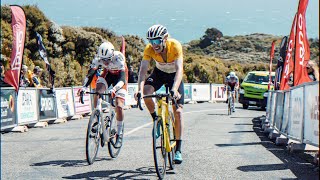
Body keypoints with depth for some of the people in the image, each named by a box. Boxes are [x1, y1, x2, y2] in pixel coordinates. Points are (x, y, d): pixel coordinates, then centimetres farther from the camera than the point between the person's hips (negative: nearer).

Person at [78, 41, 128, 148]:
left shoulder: (118, 58, -38)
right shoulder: (98, 58, -28)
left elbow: (122, 78, -46)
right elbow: (90, 73, -29)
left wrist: (114, 89, -64)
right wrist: (84, 87, -47)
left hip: (119, 75, -3)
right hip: (107, 73, 4)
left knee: (119, 107, -13)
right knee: (97, 91, -27)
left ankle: (119, 134, 2)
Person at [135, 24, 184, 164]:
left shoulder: (175, 46, -33)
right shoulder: (149, 49, -26)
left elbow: (179, 69, -41)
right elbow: (143, 69, -32)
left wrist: (175, 89, -57)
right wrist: (140, 90, -49)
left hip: (174, 75, -2)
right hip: (159, 73, 2)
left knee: (178, 111, -11)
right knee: (146, 92, -30)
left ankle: (178, 149, -4)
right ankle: (156, 119, -2)